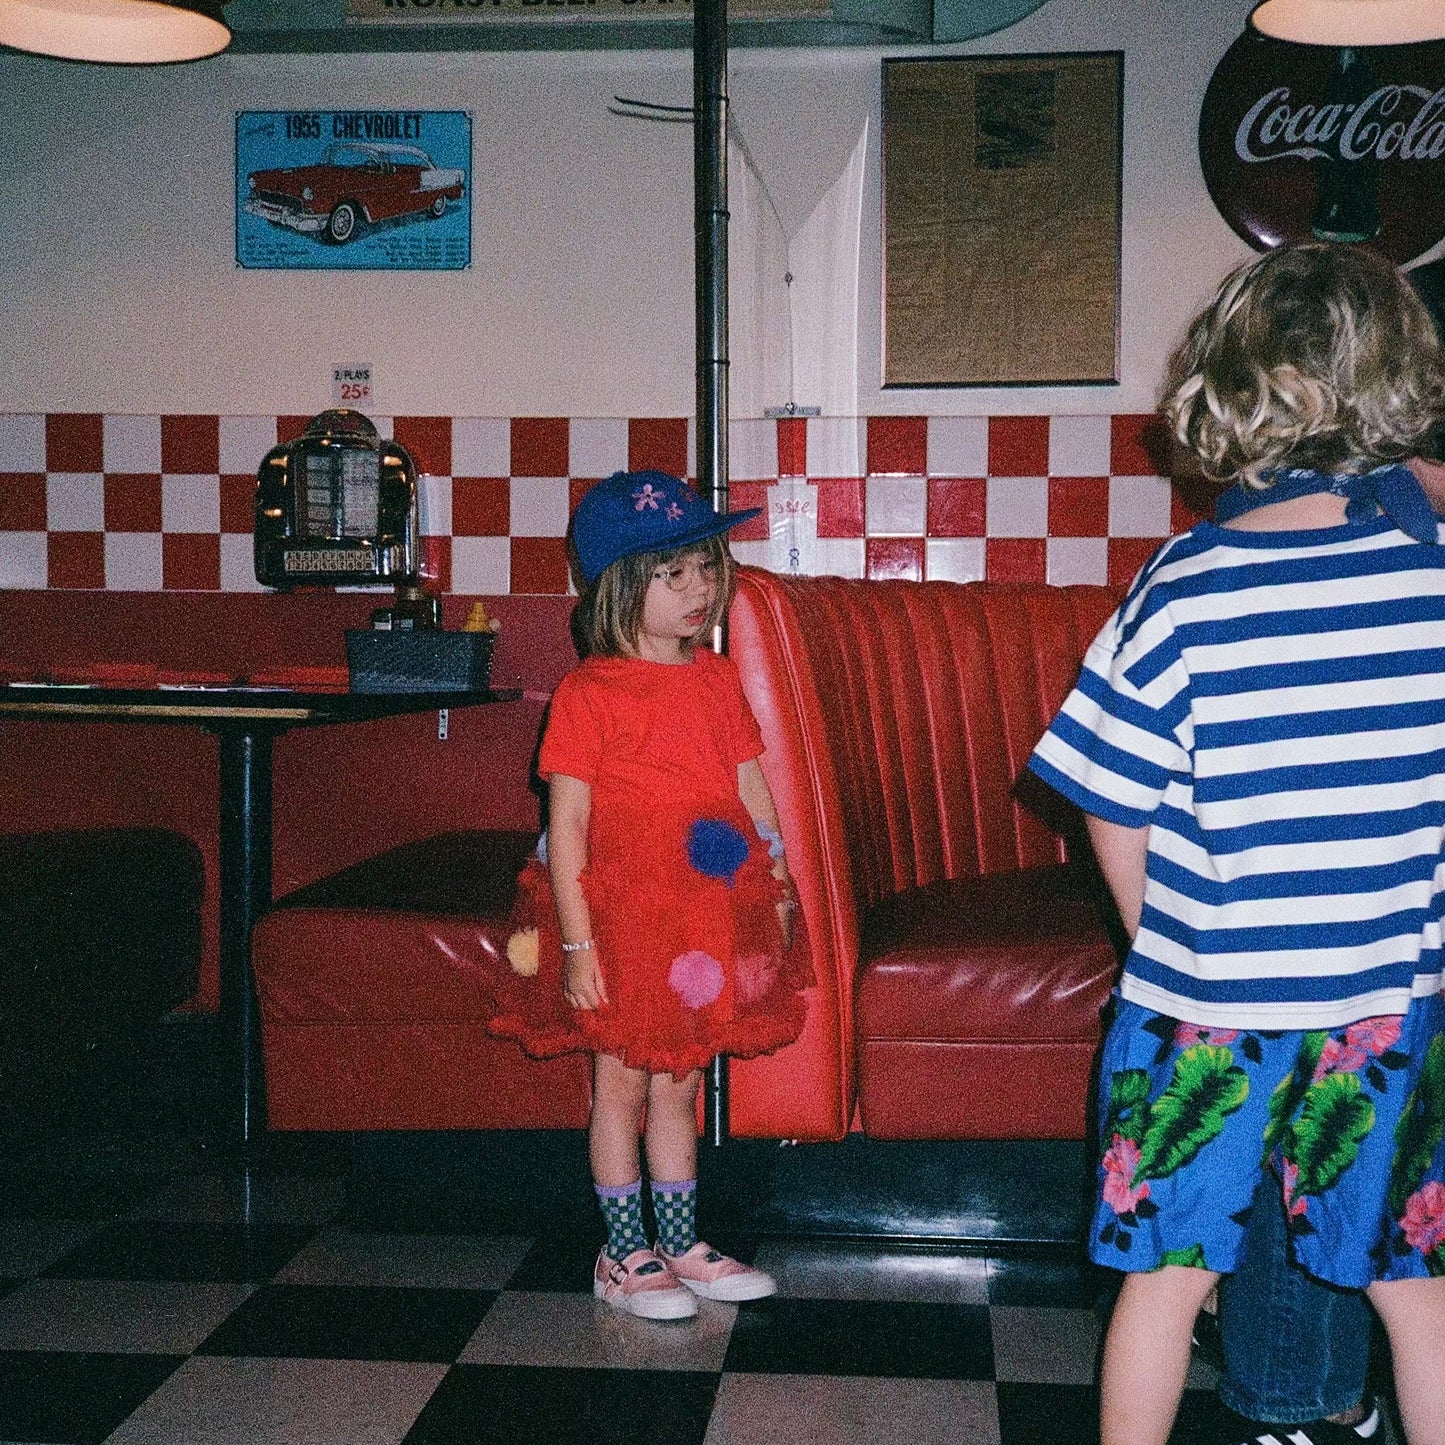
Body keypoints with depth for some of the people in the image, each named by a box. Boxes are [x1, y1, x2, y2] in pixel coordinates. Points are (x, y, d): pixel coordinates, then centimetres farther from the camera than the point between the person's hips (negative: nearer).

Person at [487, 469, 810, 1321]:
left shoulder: (718, 682, 5)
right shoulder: (589, 694, -13)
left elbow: (752, 788, 11)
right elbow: (567, 821, -14)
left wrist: (775, 888, 8)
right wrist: (576, 942, -15)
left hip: (711, 917, 5)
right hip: (622, 921, -5)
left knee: (679, 1086, 17)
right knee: (623, 1087, 8)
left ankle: (681, 1248, 29)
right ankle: (625, 1256, 22)